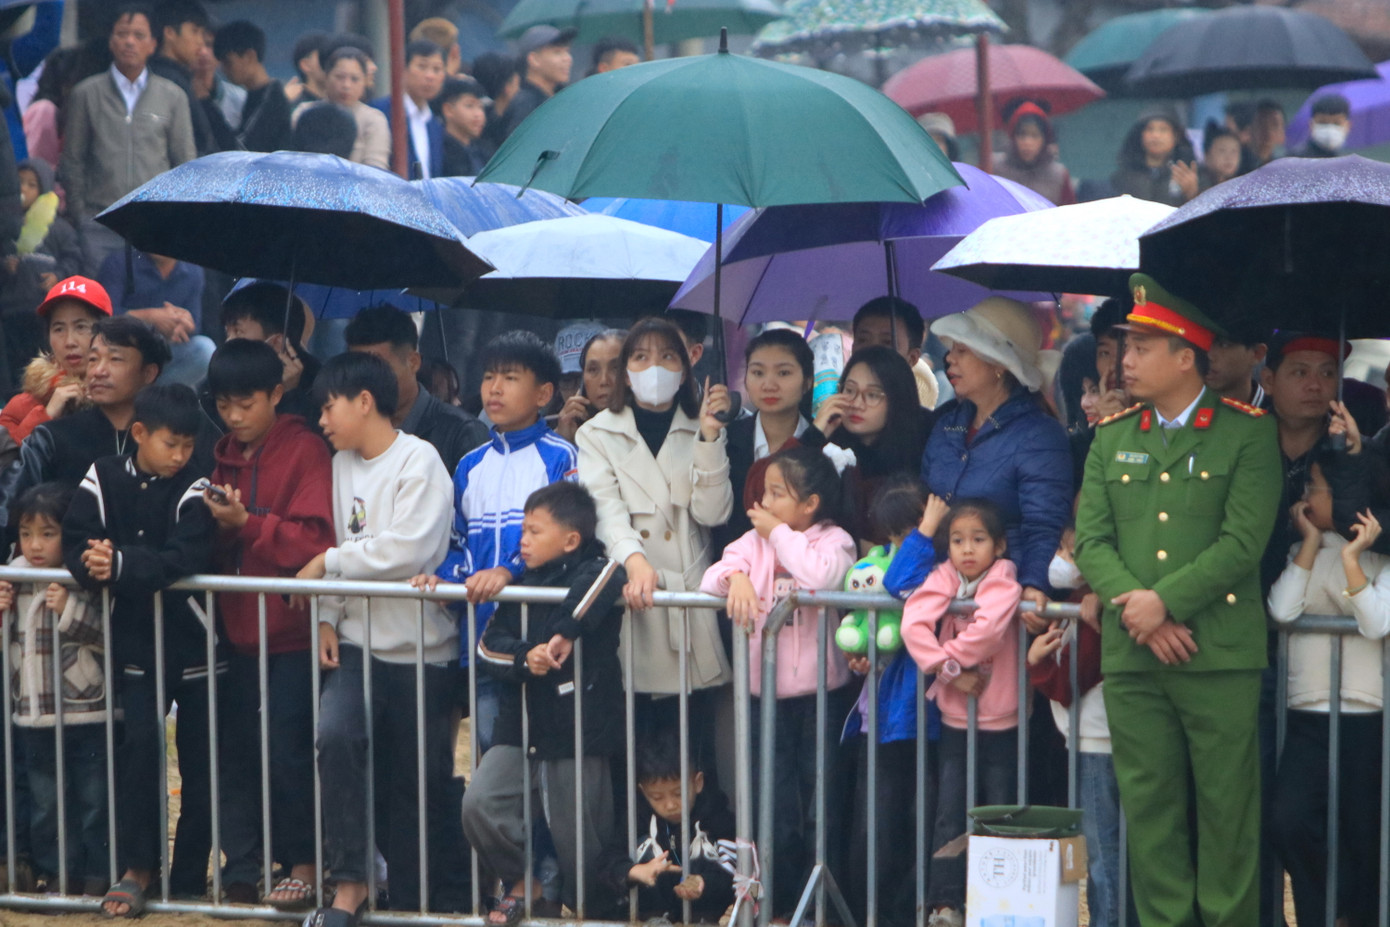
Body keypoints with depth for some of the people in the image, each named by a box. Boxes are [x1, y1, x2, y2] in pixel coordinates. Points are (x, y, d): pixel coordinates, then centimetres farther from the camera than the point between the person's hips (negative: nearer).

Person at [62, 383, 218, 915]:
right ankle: (136, 867, -2)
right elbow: (74, 546, -5)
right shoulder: (103, 480, 0)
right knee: (140, 739, -13)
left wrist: (121, 566, -29)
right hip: (136, 639, 1)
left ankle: (189, 876, 14)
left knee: (200, 756, 2)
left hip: (194, 641, -1)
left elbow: (187, 558, -22)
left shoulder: (193, 488, -8)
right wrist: (93, 564, -27)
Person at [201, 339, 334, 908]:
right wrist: (216, 526, -5)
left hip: (290, 630, -6)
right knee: (234, 750, 6)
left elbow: (314, 540, -15)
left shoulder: (304, 451, -8)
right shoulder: (223, 455, 12)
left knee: (290, 752, -2)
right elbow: (211, 544, 17)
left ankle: (302, 864, 9)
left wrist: (247, 523, -21)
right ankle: (241, 866, 12)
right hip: (237, 625, 6)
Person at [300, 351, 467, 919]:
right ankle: (349, 886, -16)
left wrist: (328, 563, -12)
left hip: (419, 647, -5)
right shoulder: (342, 465, 12)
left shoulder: (419, 461, -10)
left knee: (420, 779, 1)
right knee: (336, 735, -20)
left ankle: (420, 901, 14)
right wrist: (328, 617, 2)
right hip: (358, 641, 5)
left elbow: (407, 550, -20)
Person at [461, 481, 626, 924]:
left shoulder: (589, 573, -8)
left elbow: (608, 575, -33)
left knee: (578, 841, 1)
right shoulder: (522, 586, 11)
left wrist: (565, 634, -34)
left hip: (579, 733, -5)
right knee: (479, 804, -12)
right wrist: (524, 658, -16)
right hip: (521, 726, 5)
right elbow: (488, 645, 5)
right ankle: (520, 883, 11)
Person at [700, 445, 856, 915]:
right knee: (776, 803, 9)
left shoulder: (833, 540, -5)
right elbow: (710, 578, -5)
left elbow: (823, 576, -27)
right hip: (767, 688, 4)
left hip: (820, 687, -4)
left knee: (821, 802, 2)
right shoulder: (755, 541, 7)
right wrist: (735, 576, -28)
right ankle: (780, 900, 18)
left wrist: (779, 534, -15)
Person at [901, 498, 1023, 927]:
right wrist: (951, 671, -22)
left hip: (1001, 725, -2)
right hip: (955, 723, 2)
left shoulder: (1003, 578, -8)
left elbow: (988, 629, -27)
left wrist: (949, 659, -15)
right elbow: (913, 622, -17)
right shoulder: (944, 578, 0)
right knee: (949, 816, 1)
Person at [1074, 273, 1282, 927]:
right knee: (1149, 806, 5)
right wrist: (1137, 613, -10)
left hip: (1219, 653, -4)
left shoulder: (1248, 433, 1)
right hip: (1131, 657, 4)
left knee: (1226, 806, -1)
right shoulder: (1111, 439, 14)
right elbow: (1091, 541, 6)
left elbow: (1243, 542, -8)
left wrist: (1165, 601, -14)